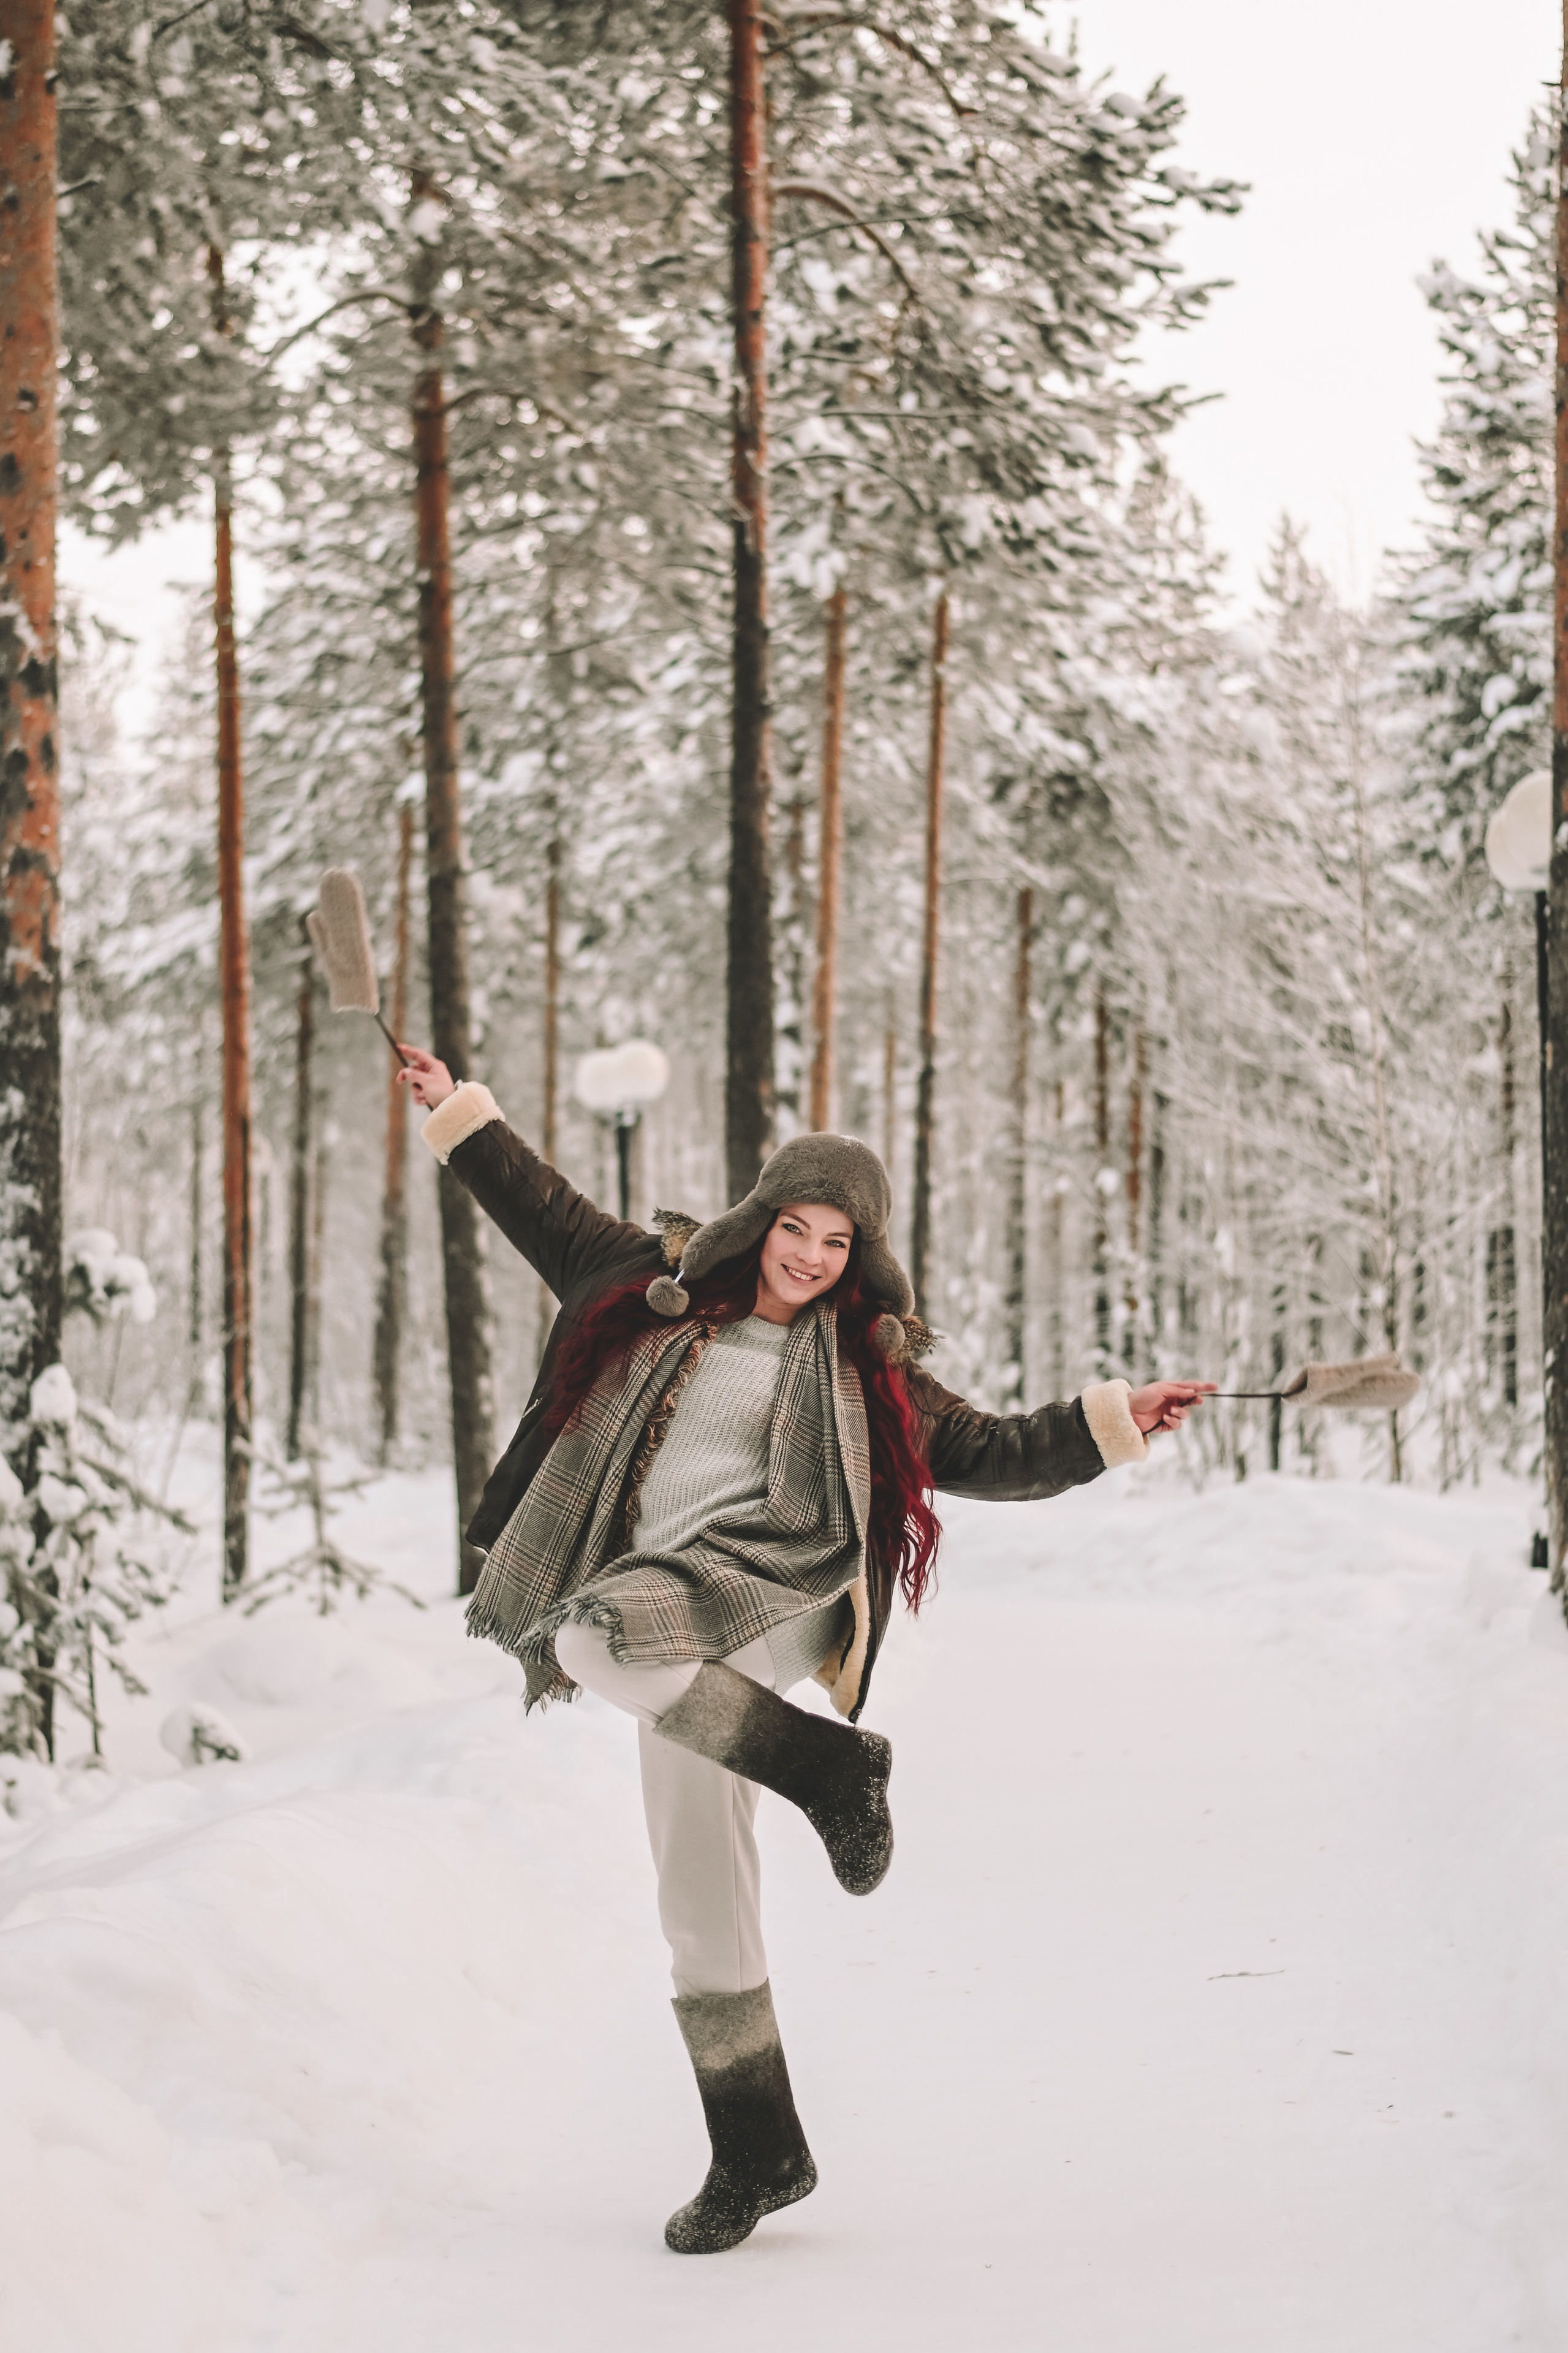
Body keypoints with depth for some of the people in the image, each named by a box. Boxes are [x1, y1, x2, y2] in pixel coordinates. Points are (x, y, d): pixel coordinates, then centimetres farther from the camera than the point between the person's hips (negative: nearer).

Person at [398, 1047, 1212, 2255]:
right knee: (699, 1903, 3)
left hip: (773, 1591, -4)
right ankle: (758, 2157, 13)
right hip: (673, 1637, 4)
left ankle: (832, 1770, -21)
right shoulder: (660, 1284, 16)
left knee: (596, 1639, -35)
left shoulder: (865, 1364, 10)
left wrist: (1113, 1420, 2)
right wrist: (460, 1110, 30)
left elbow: (990, 1452, 12)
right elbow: (549, 1212, 27)